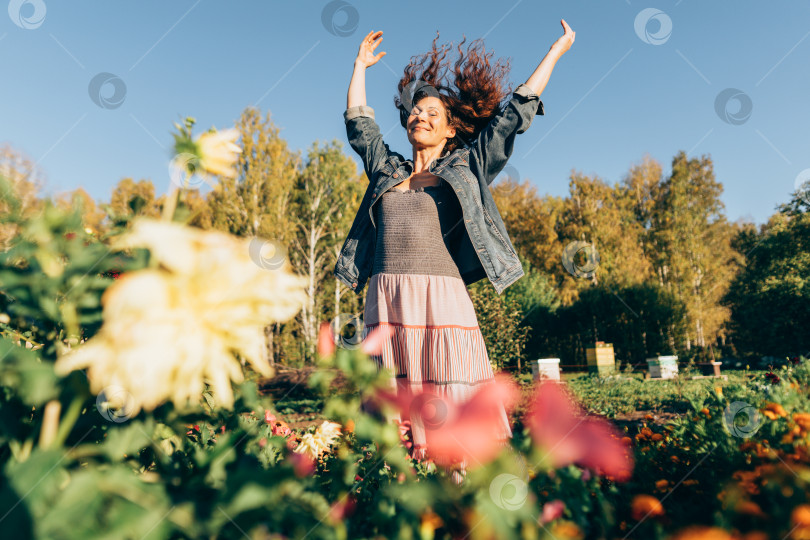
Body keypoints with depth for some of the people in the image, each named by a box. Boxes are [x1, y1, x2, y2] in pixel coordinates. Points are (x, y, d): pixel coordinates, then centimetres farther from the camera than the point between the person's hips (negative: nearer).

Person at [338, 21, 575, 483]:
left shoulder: (465, 168, 13)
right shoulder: (386, 167, 20)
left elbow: (516, 114, 17)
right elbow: (358, 119, 33)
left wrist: (556, 51, 24)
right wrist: (361, 64, 41)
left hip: (442, 298, -3)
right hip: (386, 301, 3)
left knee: (455, 413, -2)